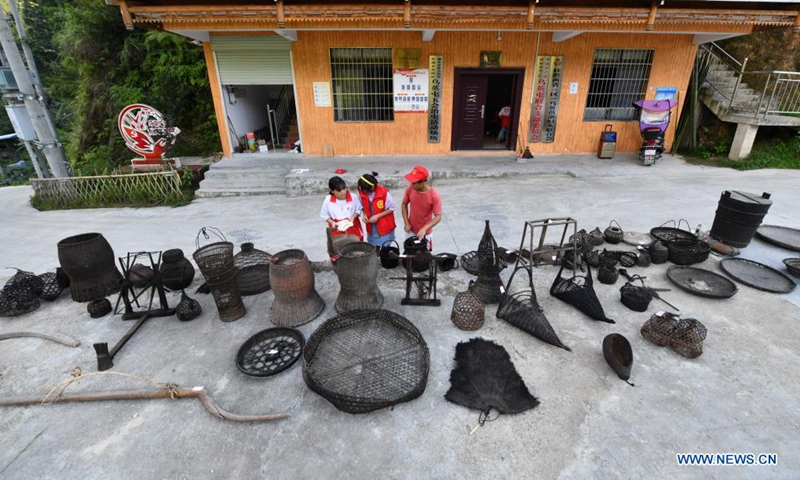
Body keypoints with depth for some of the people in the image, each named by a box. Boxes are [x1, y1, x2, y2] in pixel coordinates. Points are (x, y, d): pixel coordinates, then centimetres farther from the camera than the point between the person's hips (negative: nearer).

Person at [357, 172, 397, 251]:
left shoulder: (384, 192, -25)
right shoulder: (362, 192, -11)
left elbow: (391, 209, -14)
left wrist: (377, 216, -20)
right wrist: (364, 215, -13)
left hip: (385, 226, -4)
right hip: (371, 227, 4)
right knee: (373, 249, 14)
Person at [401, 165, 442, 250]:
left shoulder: (434, 196, -27)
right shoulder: (409, 189, -16)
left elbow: (438, 217, -24)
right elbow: (404, 205, 0)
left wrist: (424, 229, -36)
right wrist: (406, 223, -9)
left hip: (425, 232, -3)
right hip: (411, 230, 3)